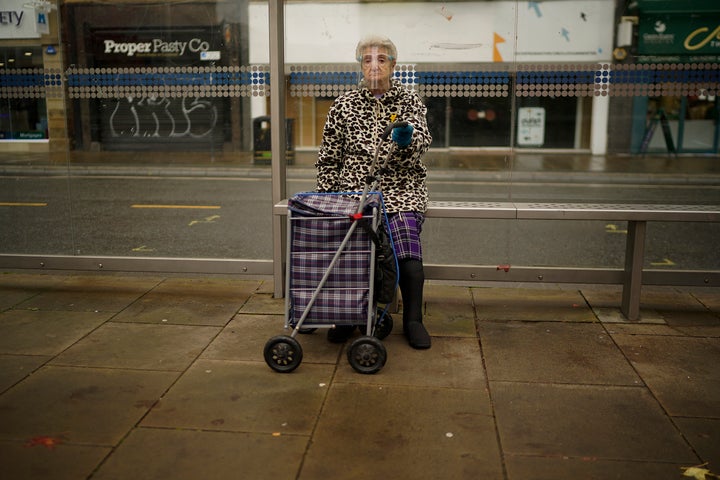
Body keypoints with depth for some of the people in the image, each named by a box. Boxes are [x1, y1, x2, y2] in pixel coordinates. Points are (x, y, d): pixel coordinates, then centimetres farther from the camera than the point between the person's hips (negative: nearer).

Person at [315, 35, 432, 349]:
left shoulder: (410, 101, 10)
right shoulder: (344, 105, 11)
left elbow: (422, 144, -4)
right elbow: (329, 157, 13)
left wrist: (406, 139, -27)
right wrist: (325, 197, 5)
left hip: (401, 189, 0)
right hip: (354, 190, 1)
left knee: (408, 252, -23)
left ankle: (413, 320, -4)